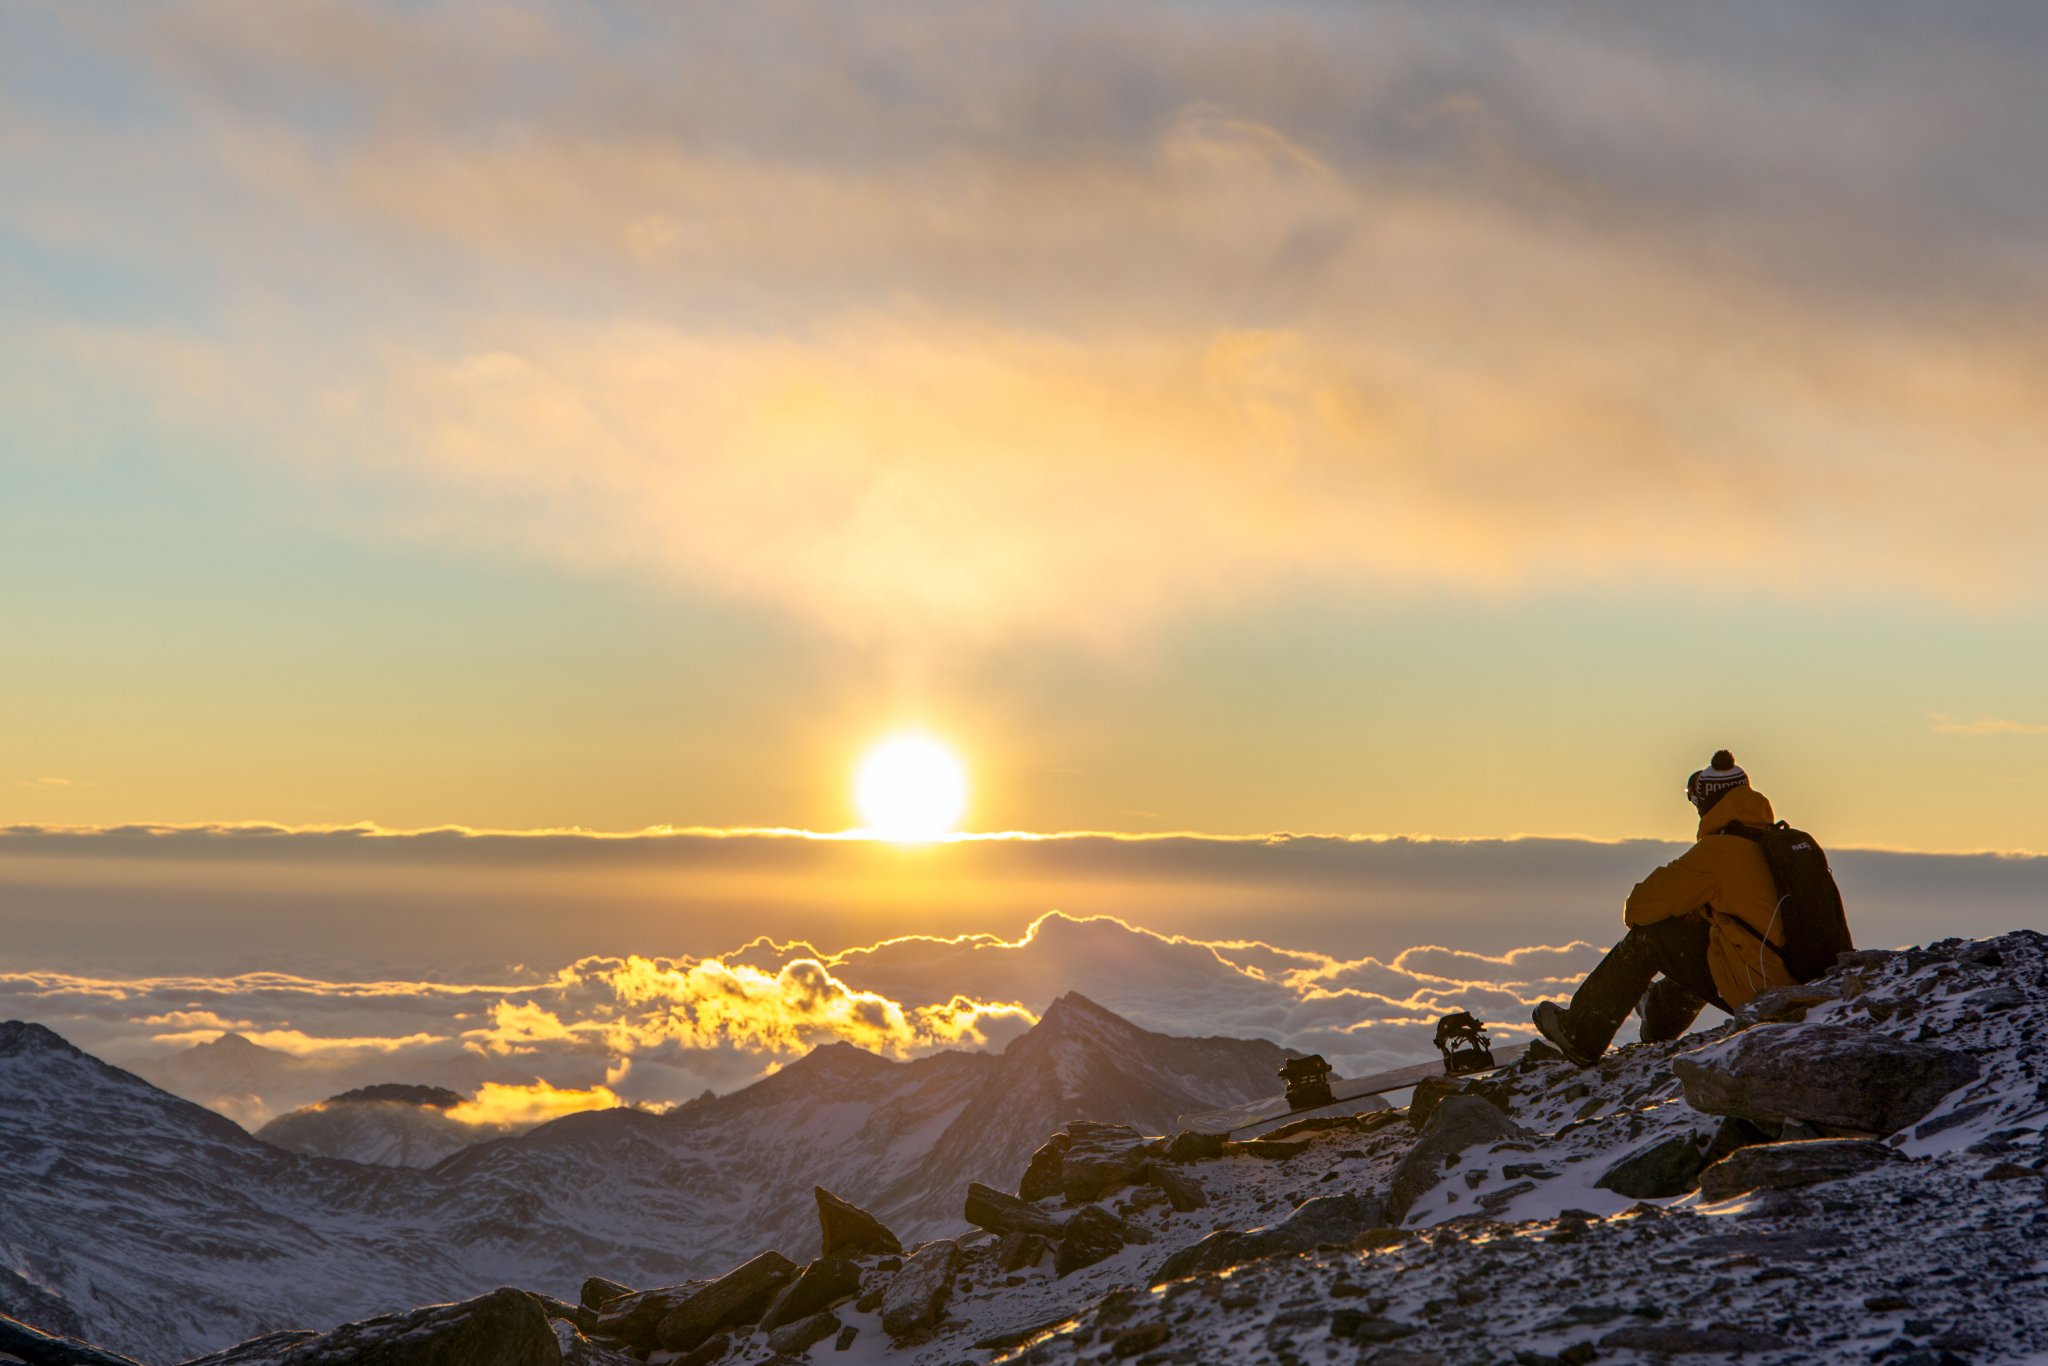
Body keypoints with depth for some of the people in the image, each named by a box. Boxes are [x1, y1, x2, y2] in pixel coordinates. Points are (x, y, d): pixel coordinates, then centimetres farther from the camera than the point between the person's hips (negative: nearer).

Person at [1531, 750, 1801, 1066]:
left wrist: (1637, 911, 16)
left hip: (1749, 989, -8)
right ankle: (1658, 1017, 56)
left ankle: (1580, 1033, 13)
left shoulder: (1718, 851, -12)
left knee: (1649, 933, 3)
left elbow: (1639, 907, -7)